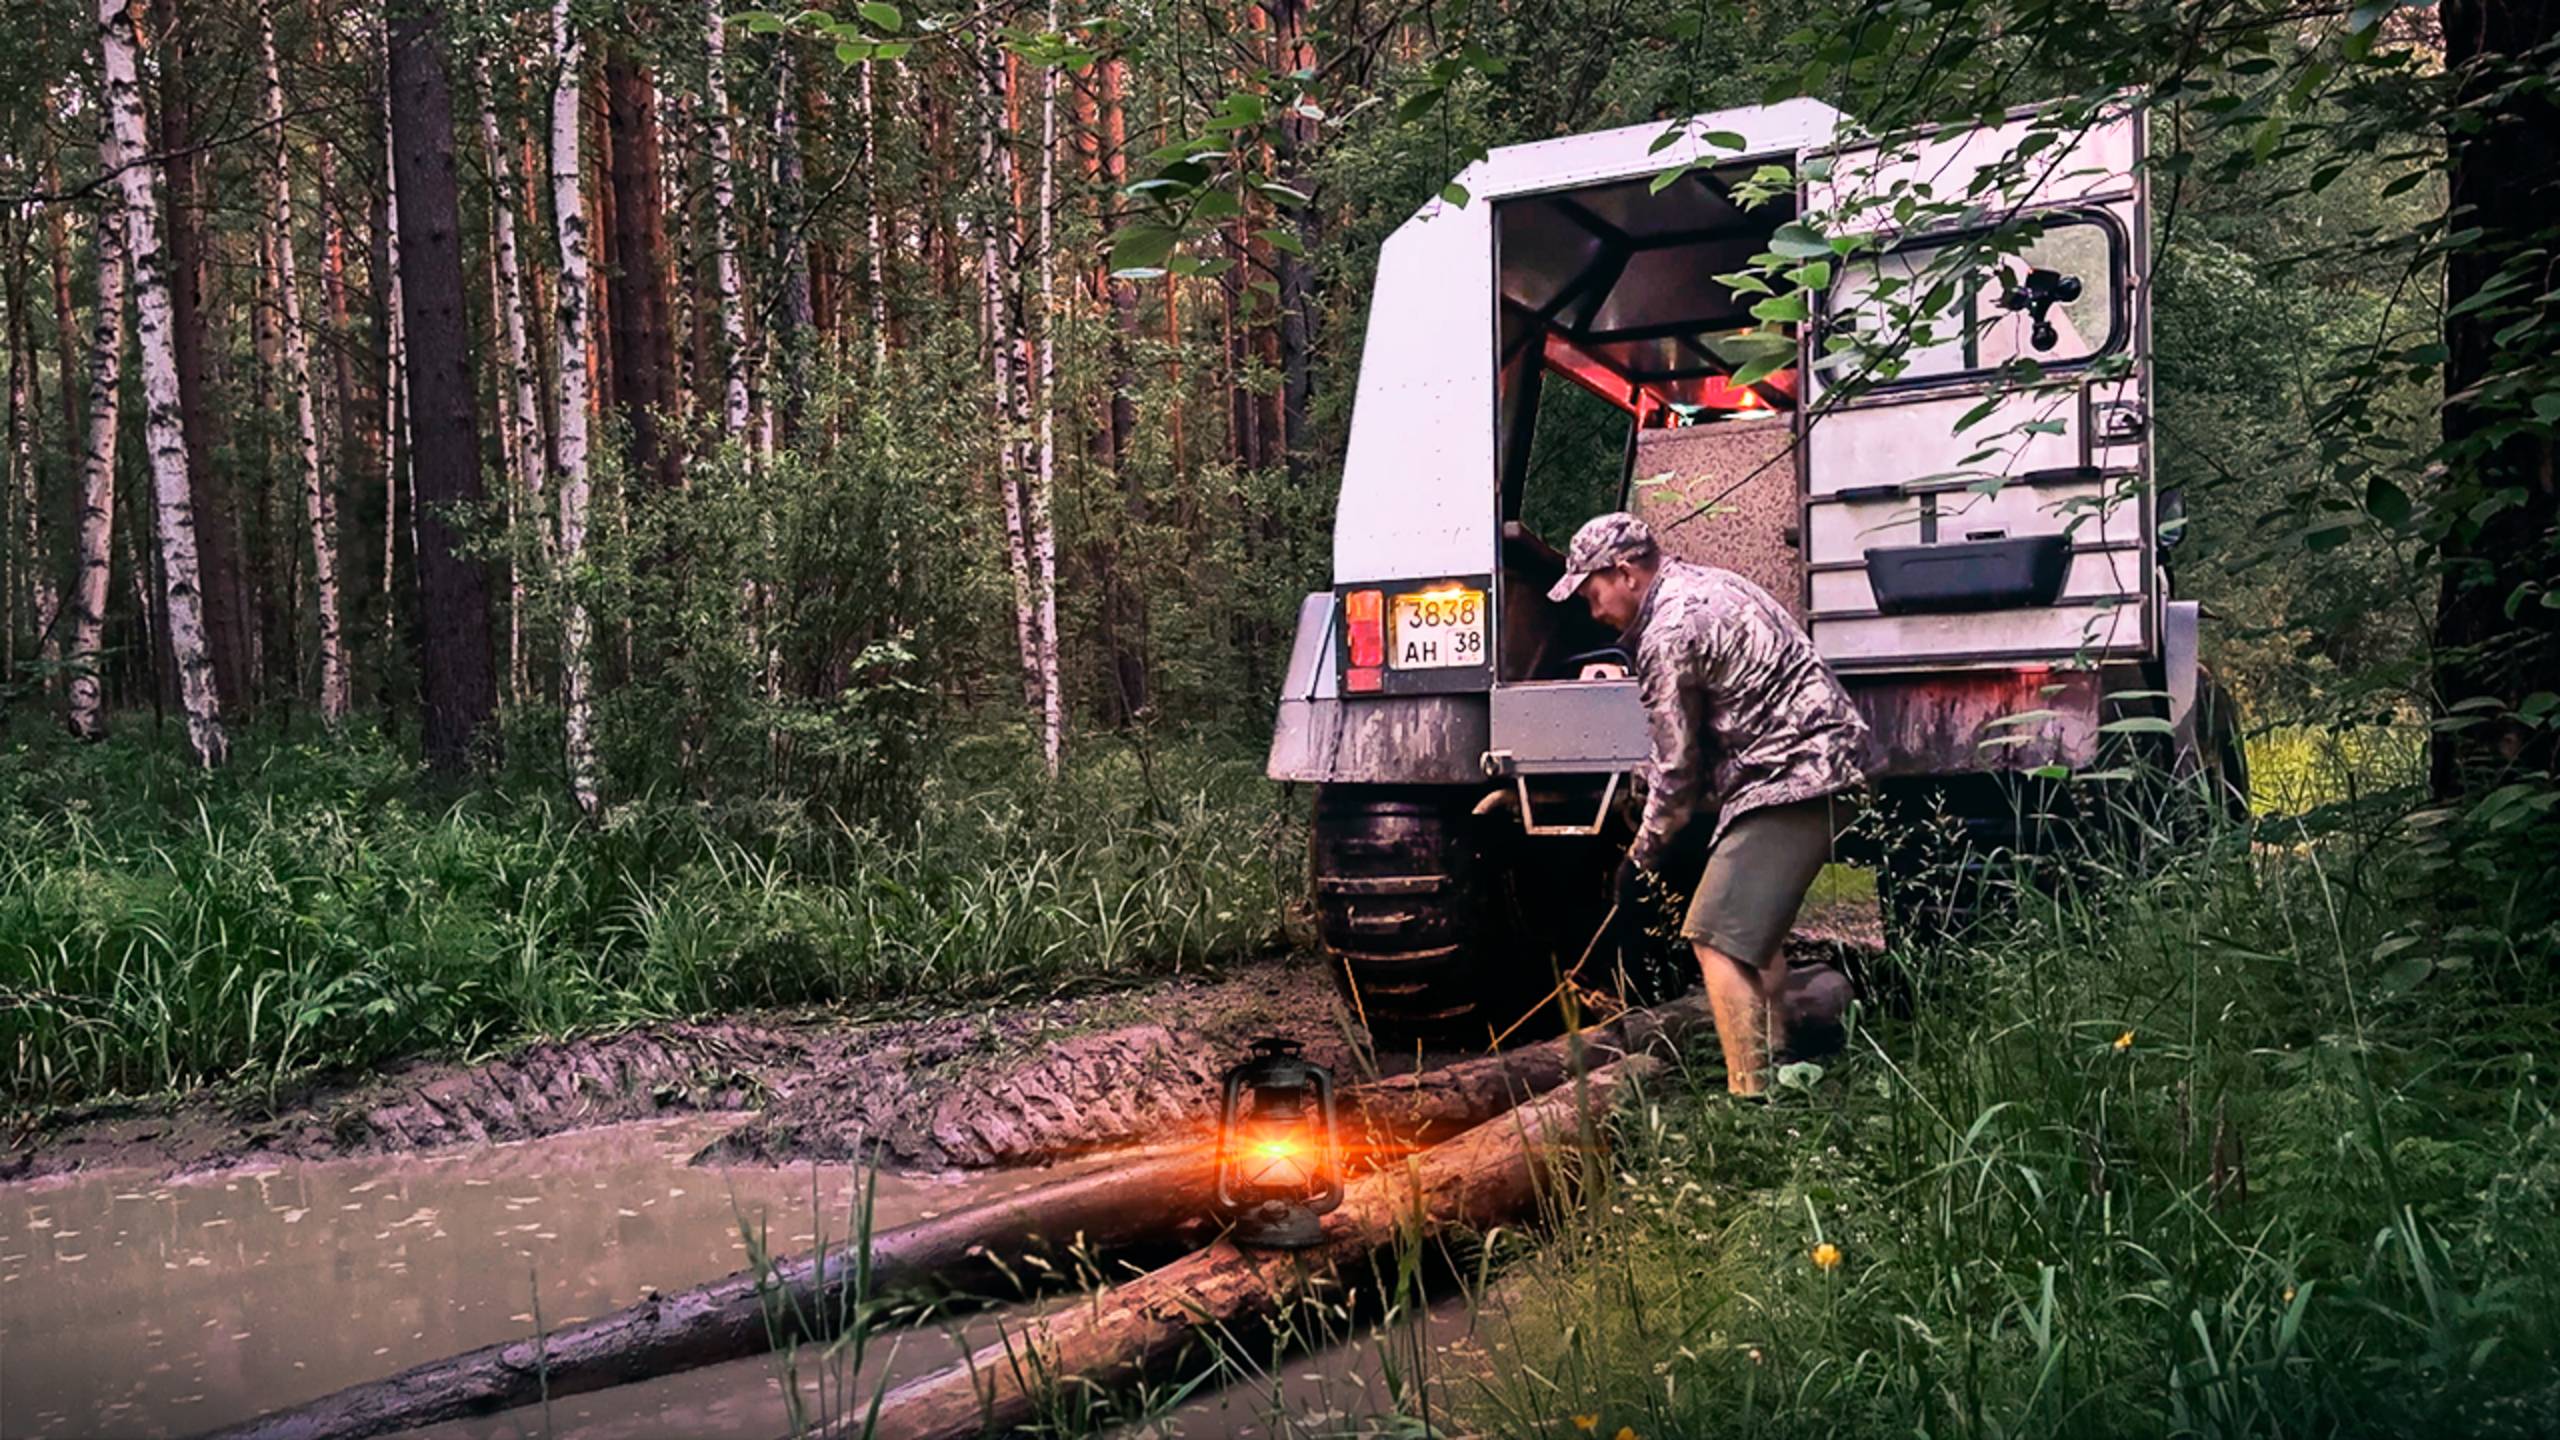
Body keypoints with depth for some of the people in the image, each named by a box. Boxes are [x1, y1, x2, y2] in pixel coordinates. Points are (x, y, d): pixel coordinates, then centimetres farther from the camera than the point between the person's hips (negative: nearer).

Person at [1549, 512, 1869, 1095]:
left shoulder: (1670, 635, -14)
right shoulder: (1707, 585, 16)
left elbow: (1678, 767, -8)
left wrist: (1643, 857, 4)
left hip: (1786, 786, -11)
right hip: (1826, 771, 11)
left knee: (1716, 936, -10)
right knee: (1755, 922, 24)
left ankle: (1751, 1101, -11)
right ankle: (1783, 1042, 33)